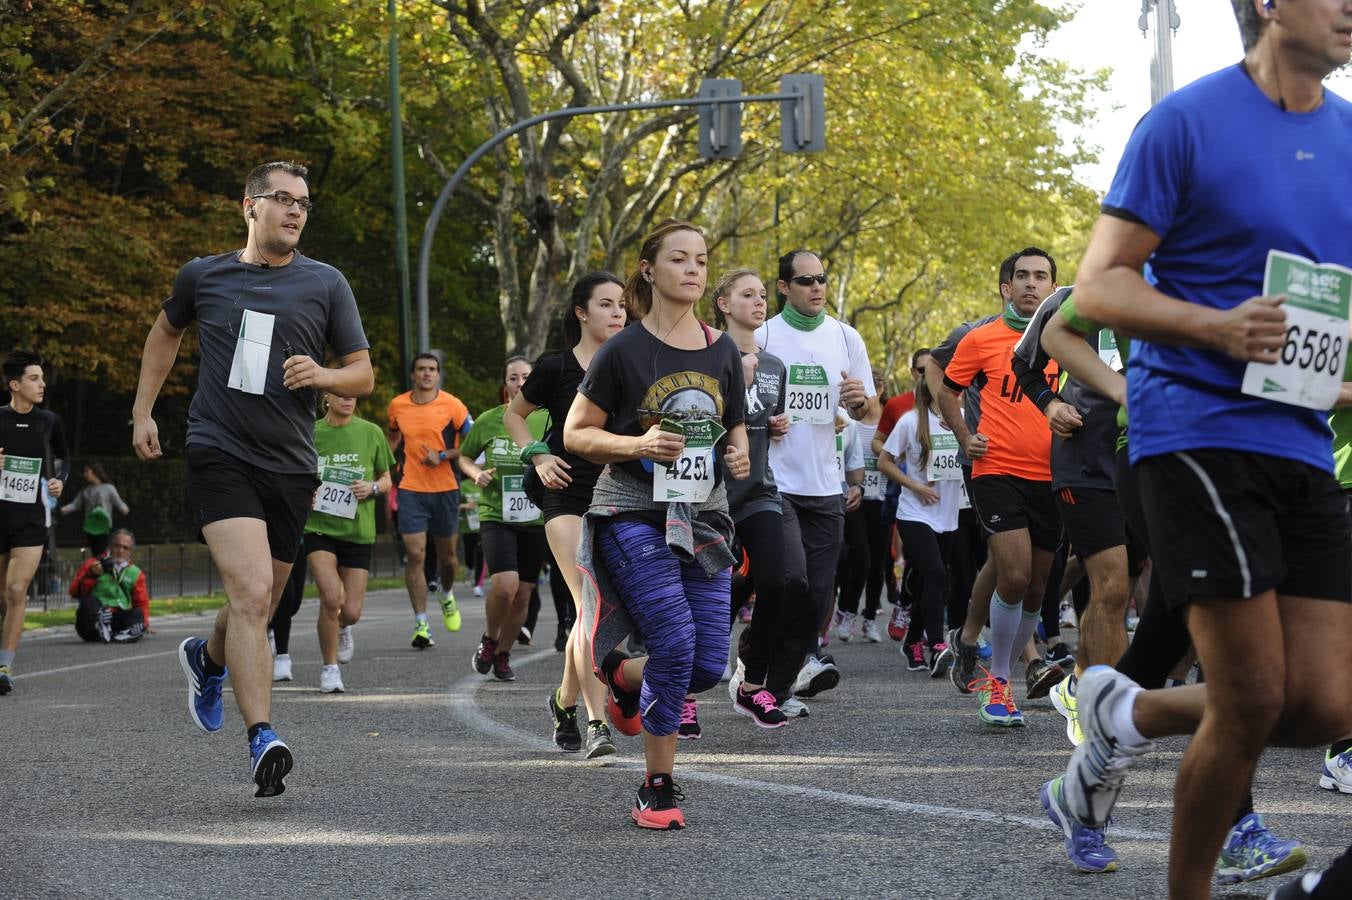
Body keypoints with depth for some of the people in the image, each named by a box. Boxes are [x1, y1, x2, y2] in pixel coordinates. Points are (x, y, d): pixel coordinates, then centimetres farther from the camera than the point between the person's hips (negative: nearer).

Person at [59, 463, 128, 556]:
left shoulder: (108, 488, -3)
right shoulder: (86, 490, 12)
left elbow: (119, 503, -4)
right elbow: (75, 505, 13)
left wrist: (125, 510, -26)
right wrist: (63, 510, -4)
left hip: (103, 528, -5)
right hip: (90, 528, 5)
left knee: (101, 554, -10)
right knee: (94, 554, 9)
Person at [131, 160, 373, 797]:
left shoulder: (326, 284, 5)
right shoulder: (203, 276, 6)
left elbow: (363, 374, 8)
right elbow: (166, 332, 26)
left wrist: (321, 375, -14)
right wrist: (143, 411, 21)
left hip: (289, 465, 3)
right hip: (219, 455, -3)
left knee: (260, 606, 14)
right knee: (250, 591, -21)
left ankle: (207, 659, 49)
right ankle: (262, 741, -25)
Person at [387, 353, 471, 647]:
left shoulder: (452, 405, -5)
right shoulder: (397, 405, 4)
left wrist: (443, 456, -13)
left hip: (445, 488, -1)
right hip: (410, 489, 1)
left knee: (446, 554, 11)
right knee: (415, 554, -10)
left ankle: (447, 596, 44)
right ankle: (420, 624, -9)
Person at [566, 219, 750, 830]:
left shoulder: (722, 352, 9)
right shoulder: (623, 352, -5)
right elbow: (575, 434, -1)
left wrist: (739, 456, -1)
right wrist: (638, 445, -17)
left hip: (703, 517, 5)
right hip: (633, 514, -5)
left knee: (708, 665, -3)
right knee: (676, 642, -18)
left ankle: (622, 676, 31)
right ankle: (657, 789, -3)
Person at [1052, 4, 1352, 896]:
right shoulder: (1189, 121, -5)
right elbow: (1098, 286, -6)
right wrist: (1215, 328, -23)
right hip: (1198, 428, -6)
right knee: (1253, 704, -9)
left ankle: (1131, 712, 24)